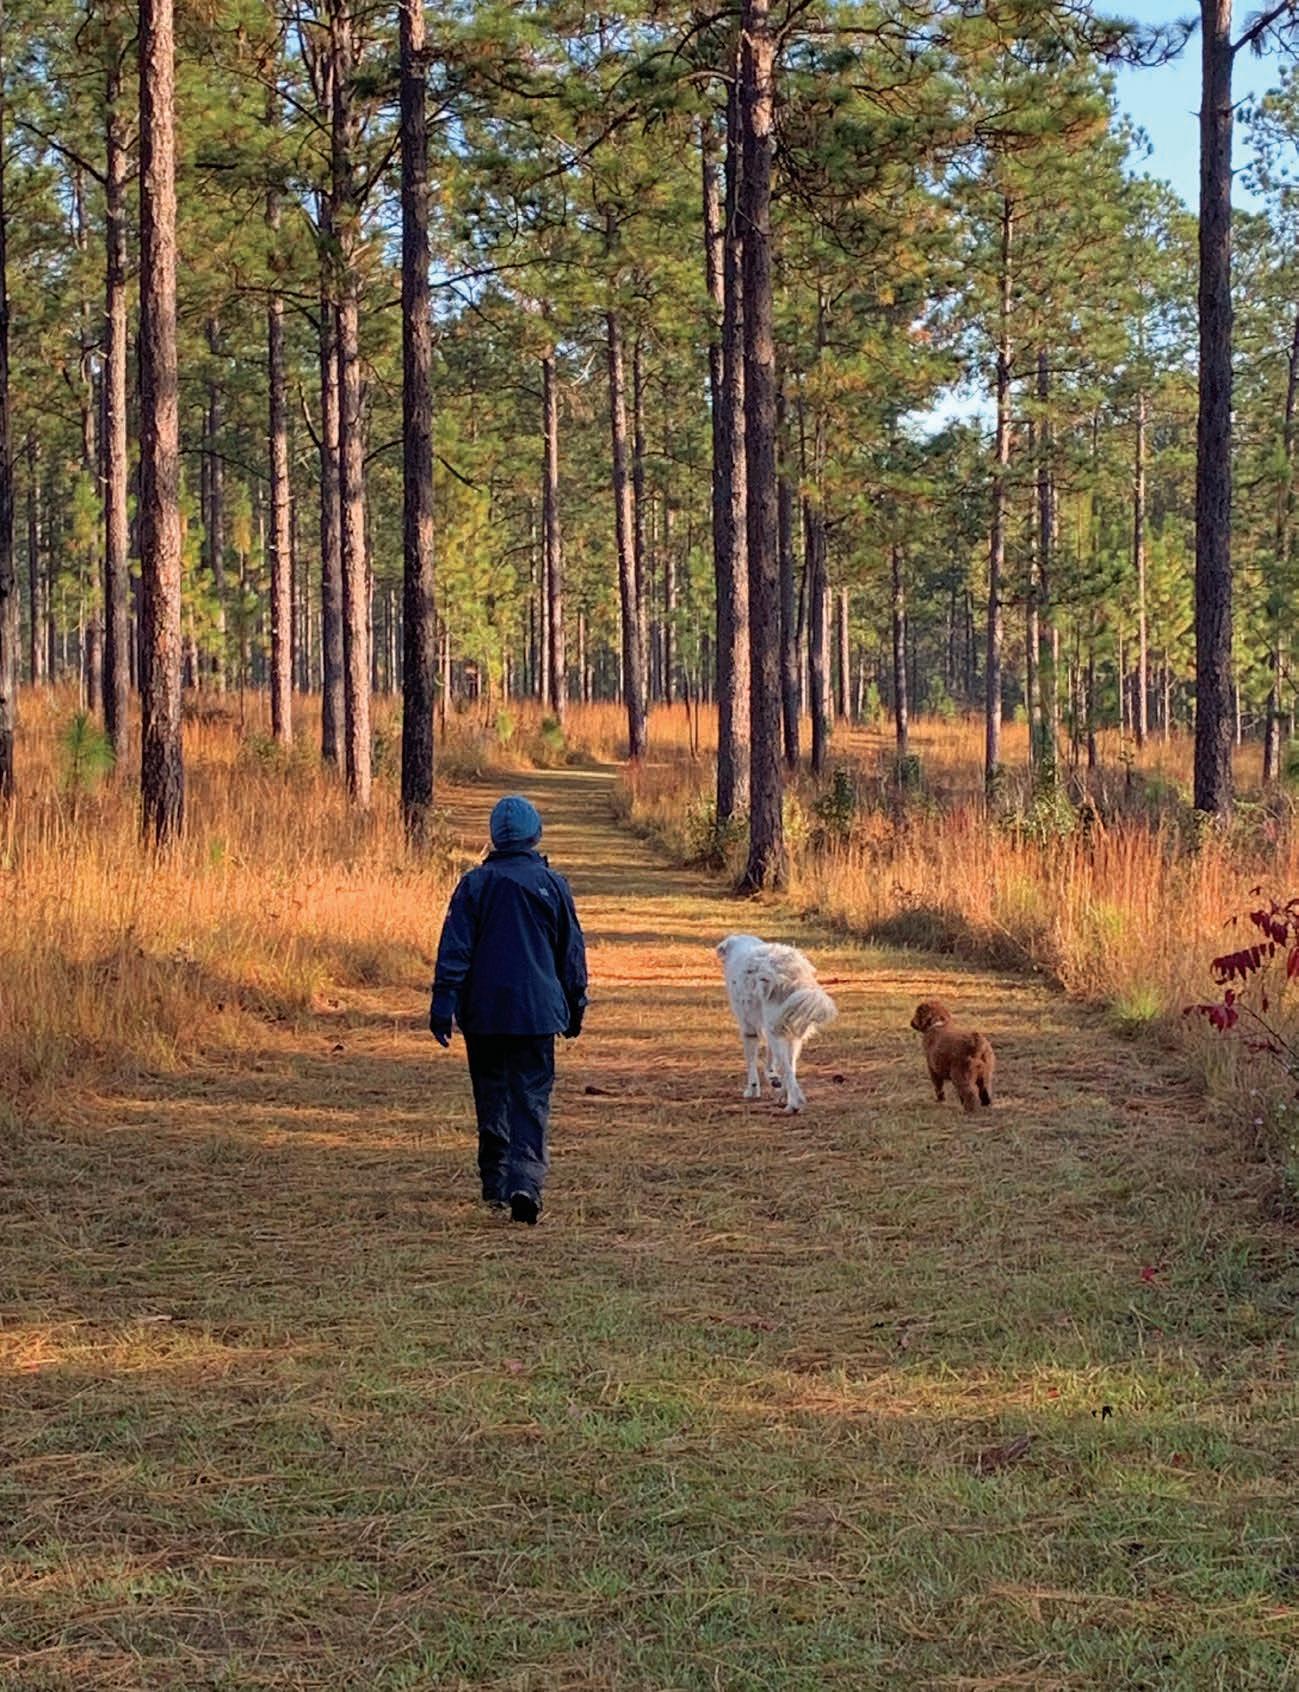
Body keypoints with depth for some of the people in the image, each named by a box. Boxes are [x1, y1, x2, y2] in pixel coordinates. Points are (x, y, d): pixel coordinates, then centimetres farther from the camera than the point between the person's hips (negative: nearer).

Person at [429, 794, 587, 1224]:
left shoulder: (475, 884, -1)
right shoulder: (552, 885, 1)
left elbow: (454, 949, -4)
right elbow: (572, 951, 8)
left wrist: (443, 1005, -4)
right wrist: (575, 1006, 19)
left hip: (484, 1011, 1)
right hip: (537, 1011, -1)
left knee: (491, 1098, 14)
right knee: (532, 1100, -3)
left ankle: (495, 1184, 18)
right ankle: (525, 1183, -21)